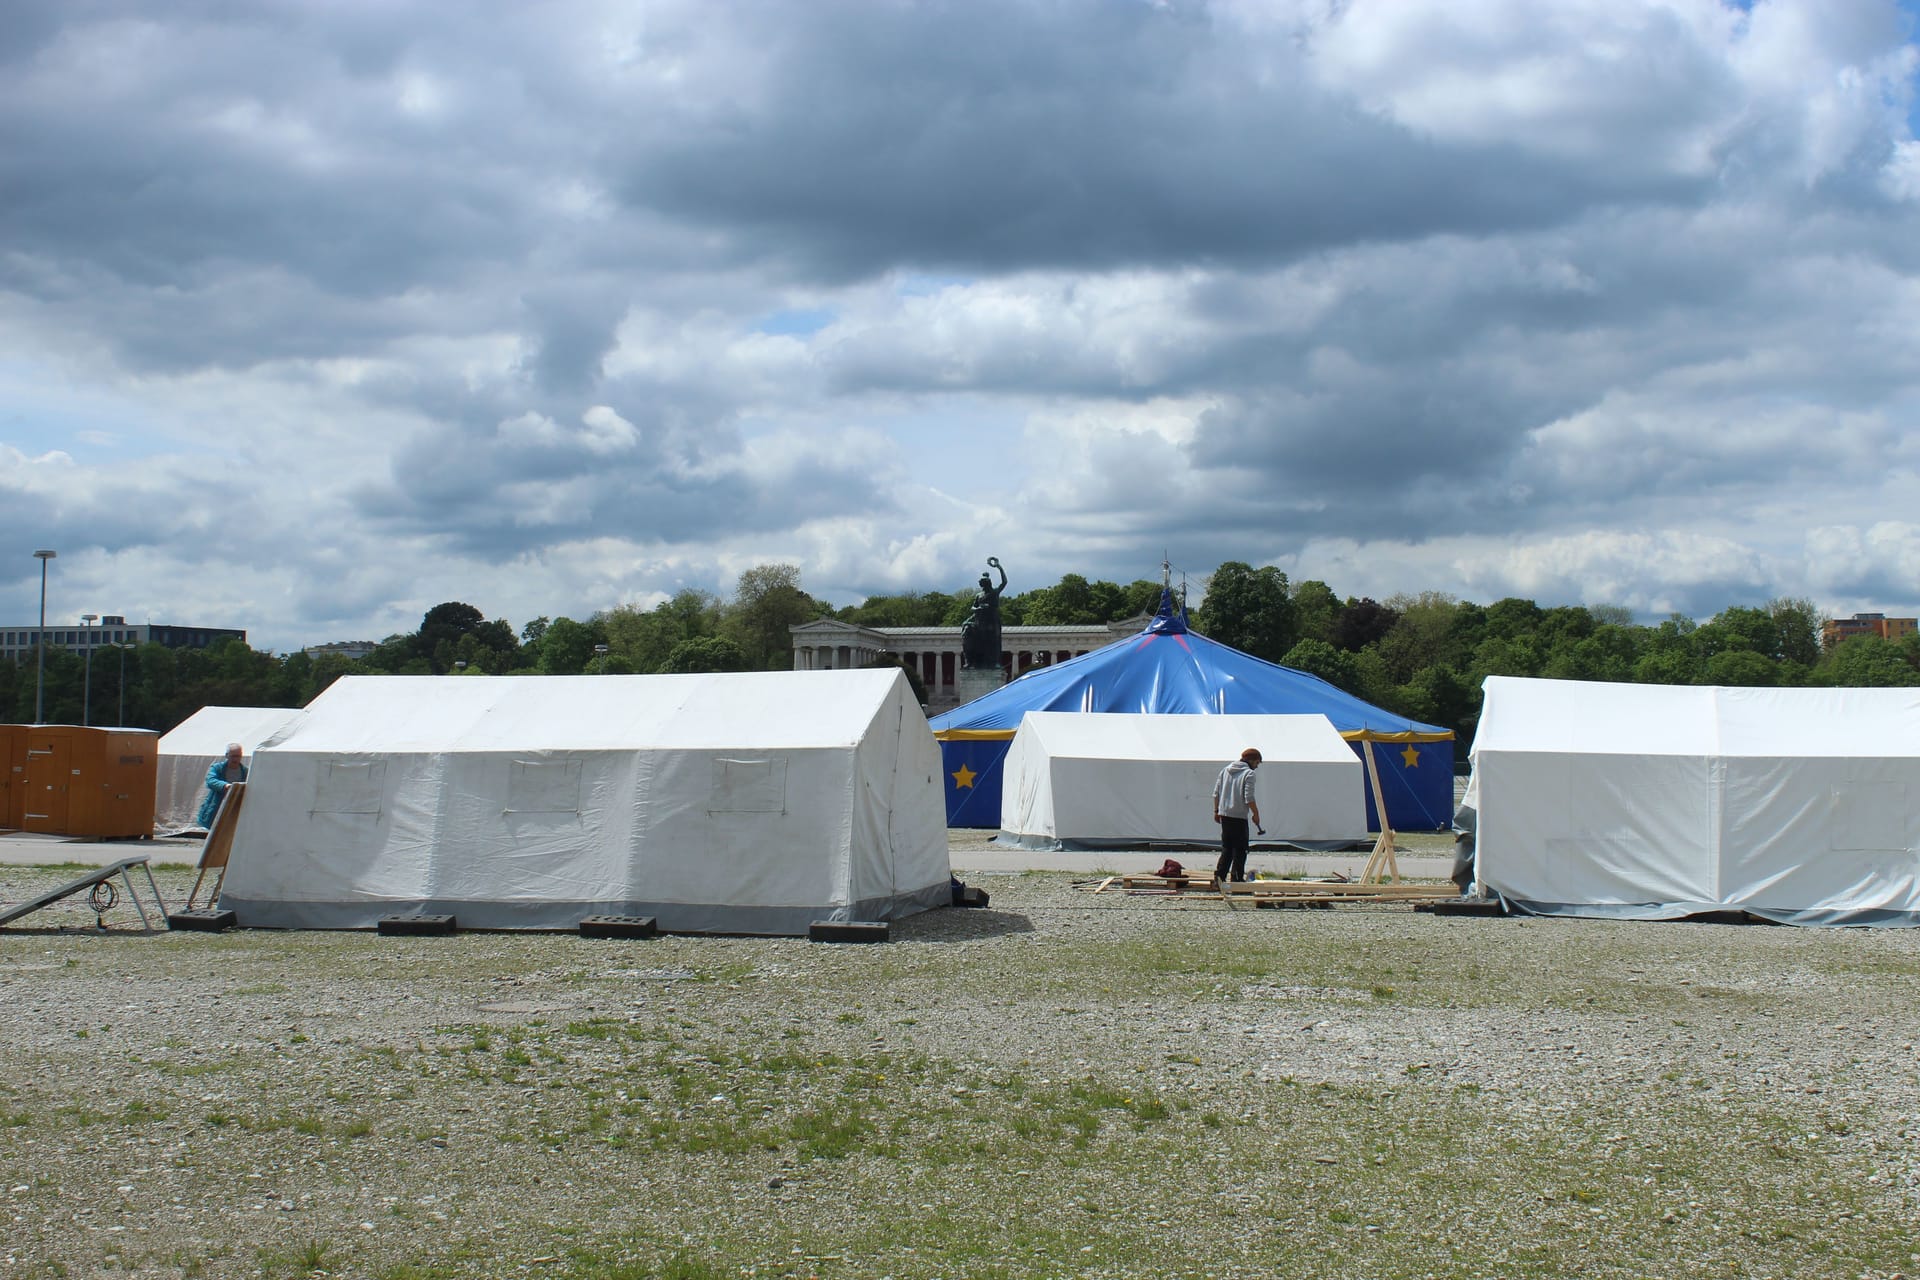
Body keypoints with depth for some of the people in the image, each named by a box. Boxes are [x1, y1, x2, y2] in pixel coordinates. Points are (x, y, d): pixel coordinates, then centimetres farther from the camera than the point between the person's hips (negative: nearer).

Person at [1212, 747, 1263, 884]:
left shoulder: (1225, 770, 12)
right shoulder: (1249, 773, -9)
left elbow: (1216, 793, 13)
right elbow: (1249, 798, -15)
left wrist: (1216, 811, 18)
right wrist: (1256, 814, -7)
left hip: (1224, 815, 6)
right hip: (1239, 816, -6)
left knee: (1226, 847, 15)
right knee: (1240, 849, 2)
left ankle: (1219, 874, 8)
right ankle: (1236, 877, 1)